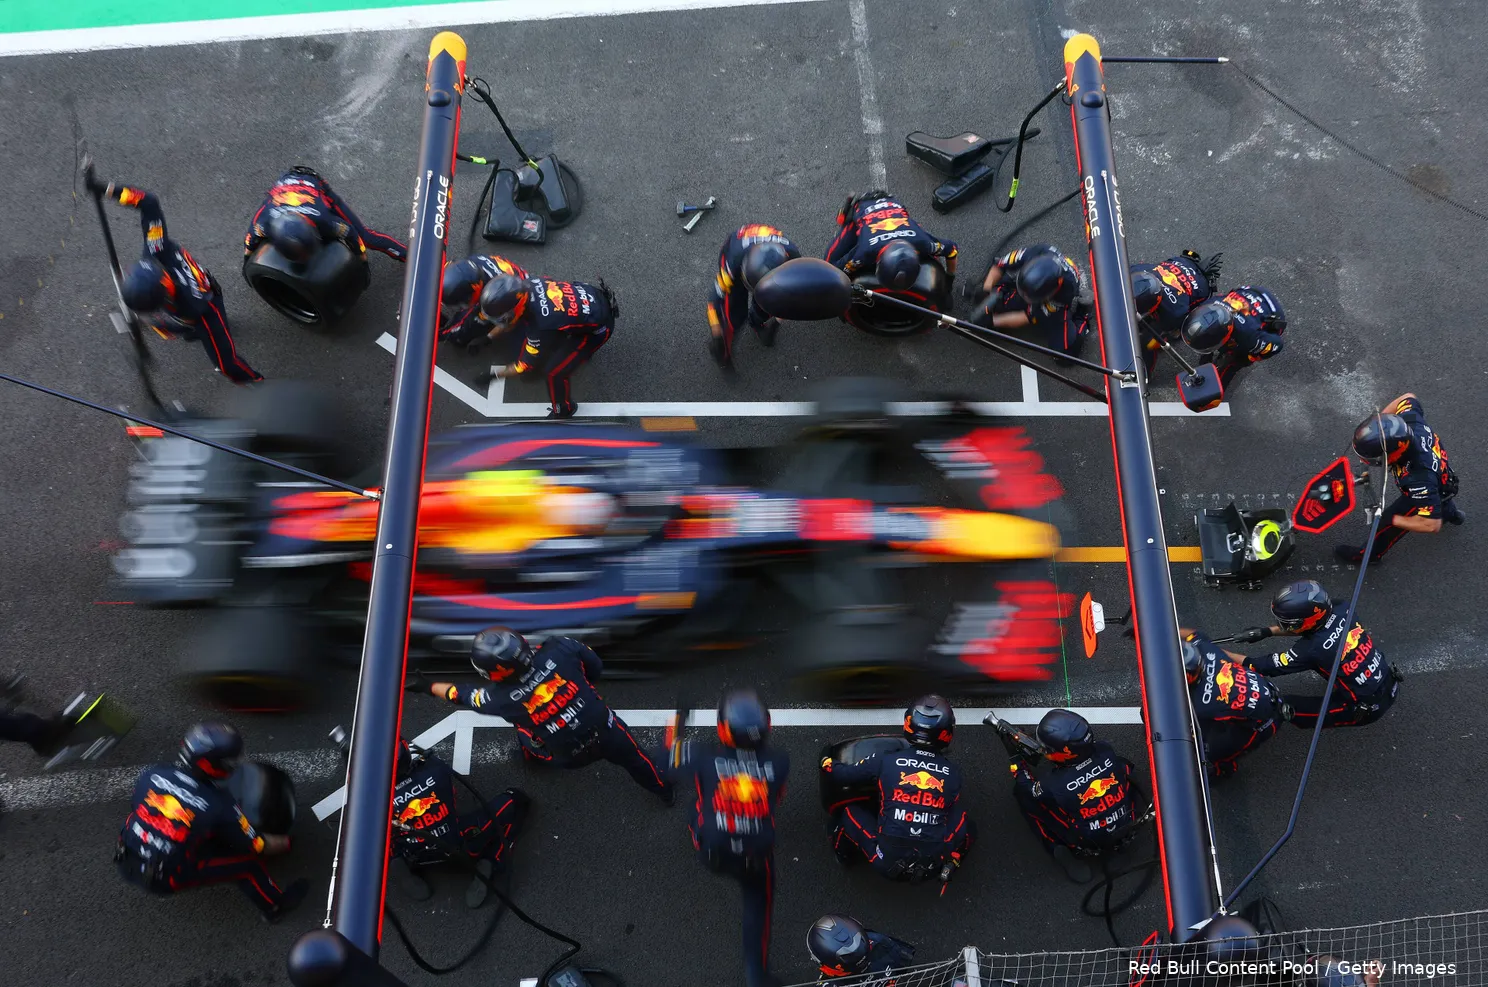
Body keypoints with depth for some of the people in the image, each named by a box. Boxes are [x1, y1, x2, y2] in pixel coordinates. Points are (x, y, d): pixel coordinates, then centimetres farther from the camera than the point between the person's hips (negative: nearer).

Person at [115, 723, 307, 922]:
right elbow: (258, 845, -7)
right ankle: (275, 906, 25)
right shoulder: (219, 806, -21)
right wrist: (285, 843, 14)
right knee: (246, 861, 6)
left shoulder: (152, 773, -11)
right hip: (162, 879, -5)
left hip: (126, 862, 5)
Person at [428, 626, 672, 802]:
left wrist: (429, 685, 15)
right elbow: (596, 666, -5)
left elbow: (460, 694, -2)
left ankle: (532, 758, 57)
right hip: (606, 733, 0)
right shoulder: (558, 650, -23)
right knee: (632, 756, 29)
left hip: (570, 758, 0)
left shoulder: (501, 699, -21)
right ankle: (663, 789, 53)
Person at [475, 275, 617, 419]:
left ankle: (563, 411, 22)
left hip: (598, 325, -7)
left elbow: (527, 364, -16)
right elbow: (510, 317, 7)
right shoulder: (528, 286, -17)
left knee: (555, 370, -5)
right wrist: (488, 337, 12)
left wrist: (493, 376, -6)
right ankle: (582, 350, 49)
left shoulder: (541, 326, -35)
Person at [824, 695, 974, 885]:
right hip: (933, 864, 2)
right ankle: (950, 862, 15)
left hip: (888, 860, -2)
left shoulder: (886, 760, -4)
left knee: (849, 812, 20)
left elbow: (845, 774, 10)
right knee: (963, 818, 25)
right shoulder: (953, 773, 2)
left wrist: (827, 763, 32)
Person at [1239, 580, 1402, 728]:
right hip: (1390, 682, 7)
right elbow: (1307, 624, 8)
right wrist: (1267, 631, 2)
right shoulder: (1342, 609, -15)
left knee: (1289, 707, -3)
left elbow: (1256, 666, -19)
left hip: (1370, 708, -6)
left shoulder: (1311, 649, -29)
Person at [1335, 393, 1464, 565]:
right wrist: (1378, 423, -16)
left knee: (1386, 523, 15)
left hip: (1425, 494, -6)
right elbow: (1408, 397, -12)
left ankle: (1369, 554, 44)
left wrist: (1393, 519, -31)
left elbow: (1432, 525, -42)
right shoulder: (1410, 419, -37)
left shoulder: (1419, 480, -51)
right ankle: (1450, 512, 70)